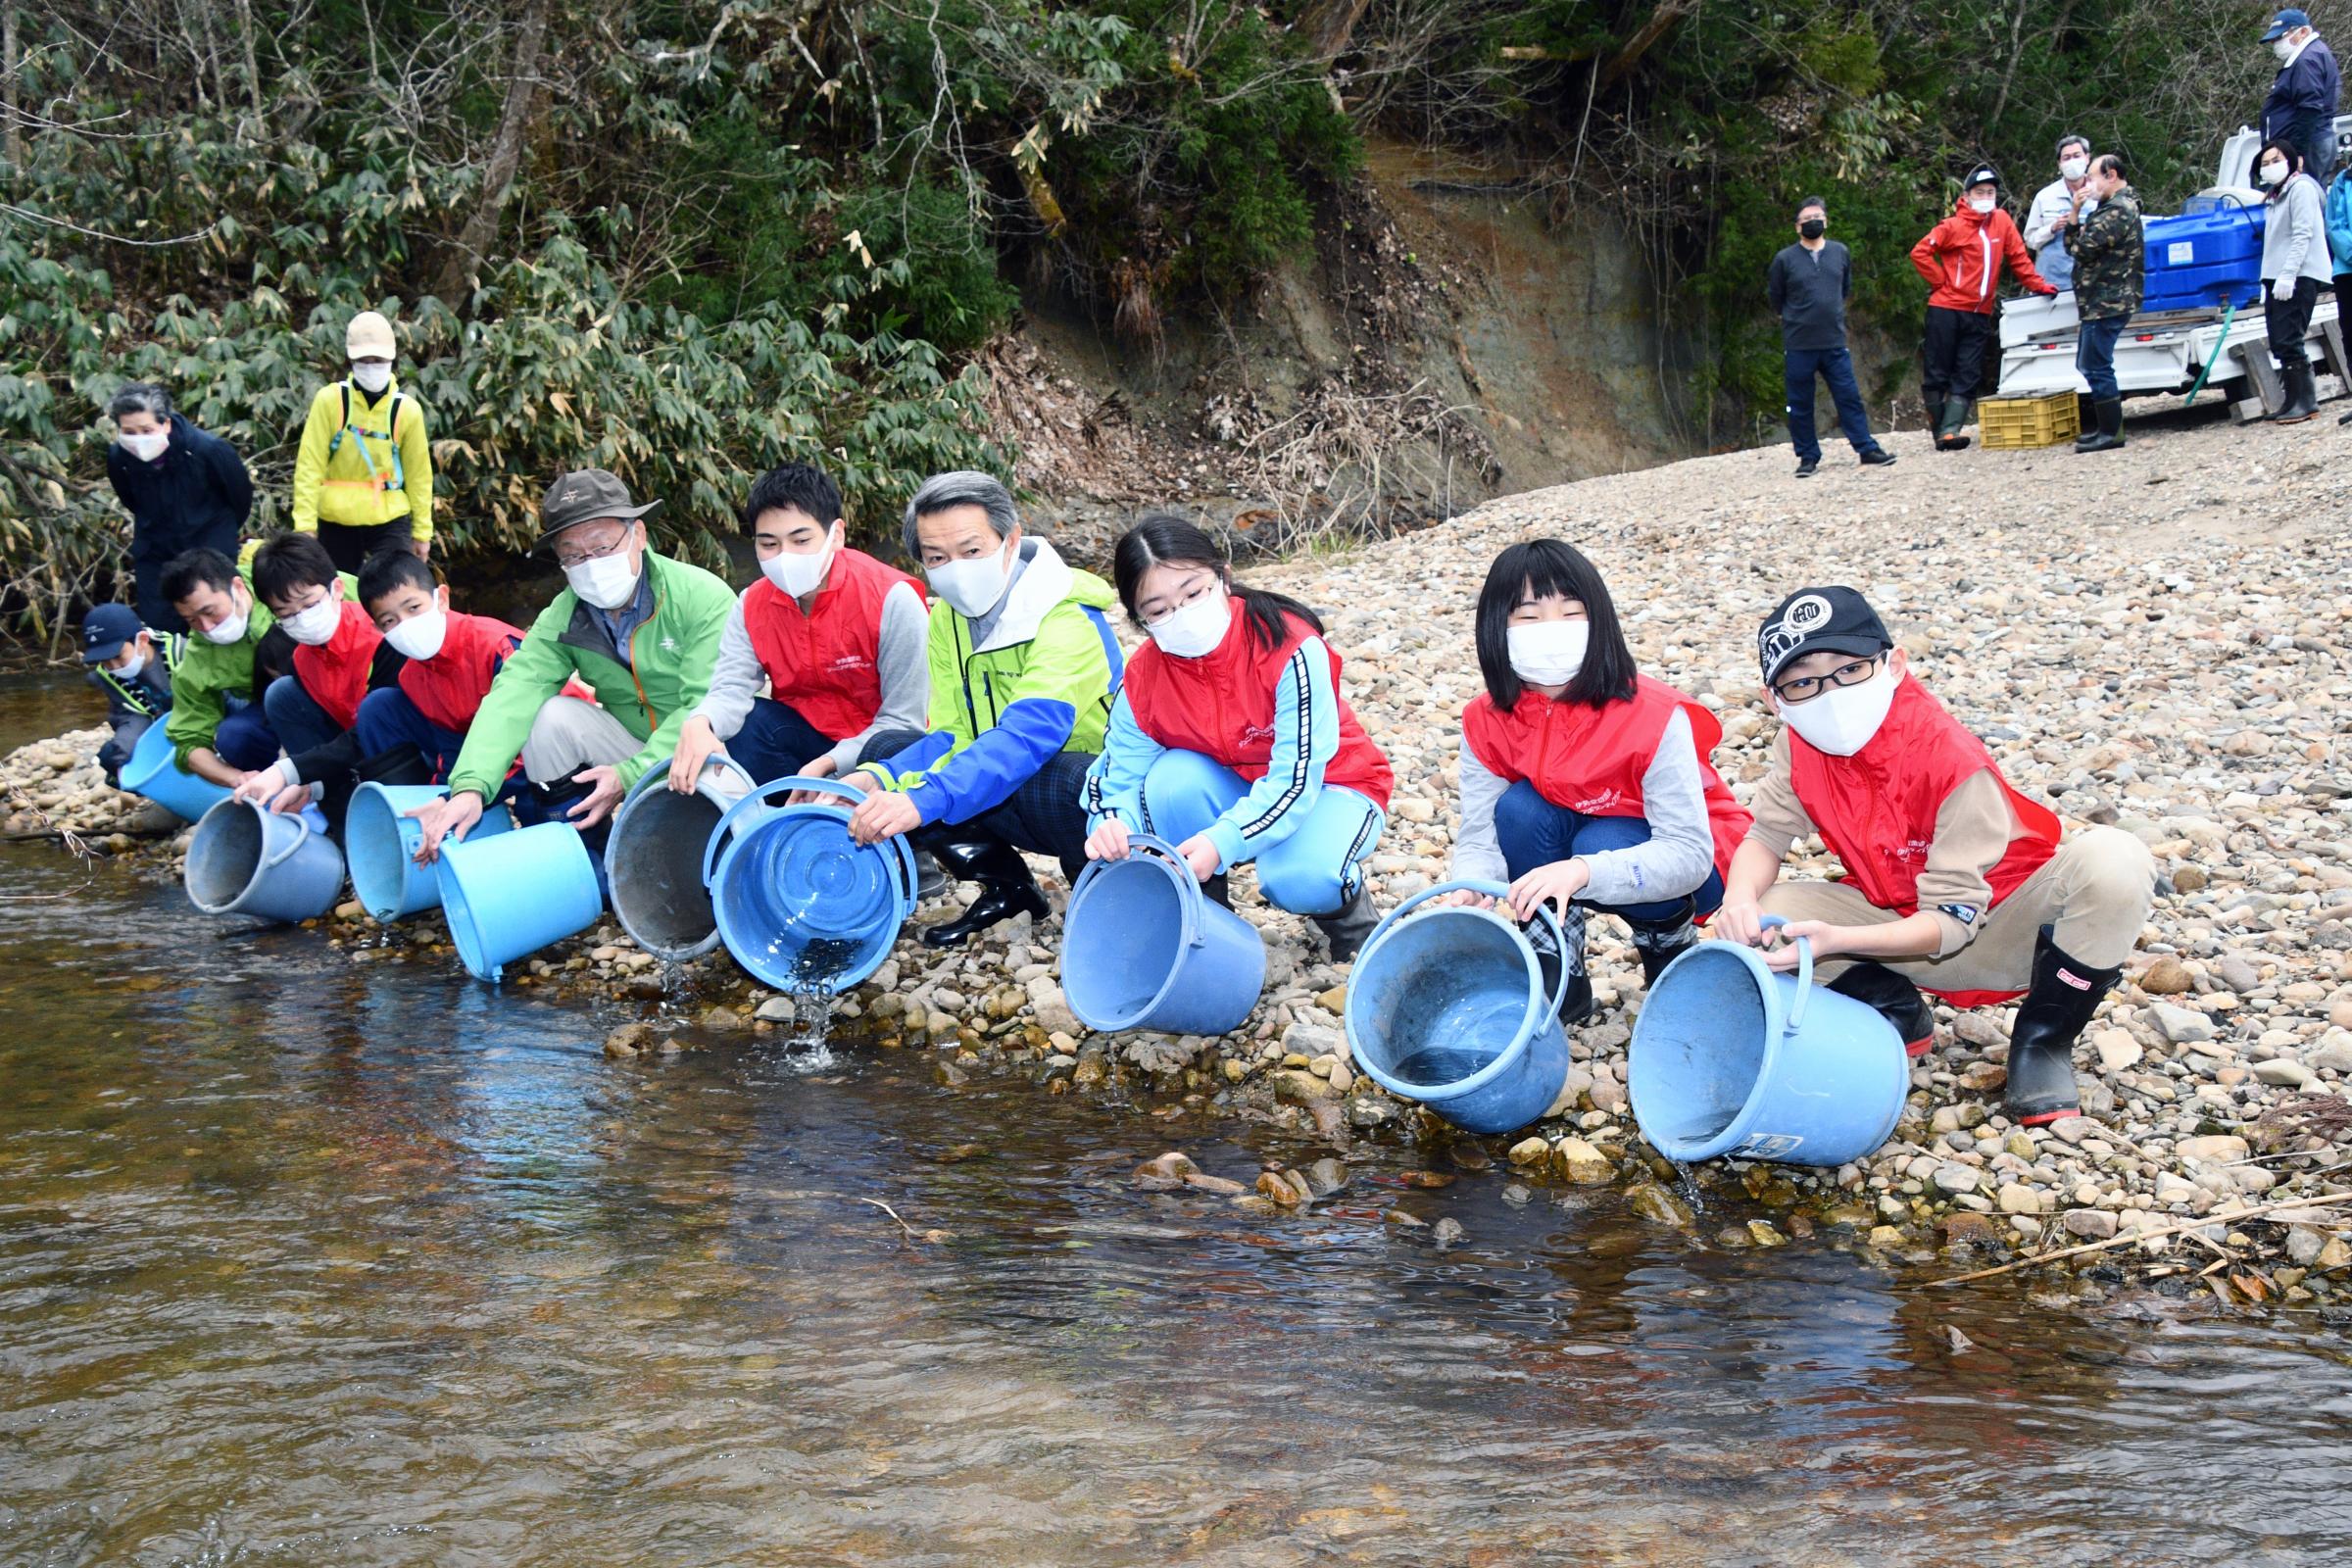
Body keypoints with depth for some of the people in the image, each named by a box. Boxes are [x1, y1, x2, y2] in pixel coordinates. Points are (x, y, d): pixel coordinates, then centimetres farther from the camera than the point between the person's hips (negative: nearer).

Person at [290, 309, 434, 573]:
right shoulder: (330, 400, -6)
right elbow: (309, 465, -8)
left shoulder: (407, 410, -2)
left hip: (390, 521, 0)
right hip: (336, 521, 0)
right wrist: (305, 526, -13)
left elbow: (418, 475, 4)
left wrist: (422, 531, 6)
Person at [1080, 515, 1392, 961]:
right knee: (1172, 778, -29)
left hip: (1326, 785, -4)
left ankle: (1348, 905, 2)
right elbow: (1121, 779, -13)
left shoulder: (1291, 648, -30)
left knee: (1298, 877, -36)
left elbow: (1296, 776, -32)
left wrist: (1222, 843, -46)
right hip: (1233, 787, 4)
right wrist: (1112, 824, -39)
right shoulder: (1143, 678, -16)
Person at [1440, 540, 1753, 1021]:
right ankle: (1561, 976, -11)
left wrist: (1583, 871, -50)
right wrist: (1469, 890, -41)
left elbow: (1689, 854, -33)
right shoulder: (1487, 722, -16)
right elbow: (1479, 839, -16)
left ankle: (1669, 941, -1)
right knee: (1518, 809, -26)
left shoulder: (1653, 716, -30)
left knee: (1599, 844, -34)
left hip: (1693, 868, -4)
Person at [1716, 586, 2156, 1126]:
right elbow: (1766, 836, -6)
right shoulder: (1801, 748, -14)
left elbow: (1952, 920, -28)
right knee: (1764, 919, -22)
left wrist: (1837, 939, -44)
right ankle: (1898, 1014, 3)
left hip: (1995, 928, -4)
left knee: (2113, 860, -35)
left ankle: (2044, 1040, -12)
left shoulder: (1953, 760, -29)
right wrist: (1740, 899, -31)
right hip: (1901, 927, 4)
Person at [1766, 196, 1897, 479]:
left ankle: (1867, 448, 9)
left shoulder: (1840, 253, 6)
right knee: (1800, 405, 3)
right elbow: (1775, 298, 8)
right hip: (1798, 346, -2)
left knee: (1849, 397, 3)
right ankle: (1808, 456, 12)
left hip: (1835, 343, 2)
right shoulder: (1785, 259, -3)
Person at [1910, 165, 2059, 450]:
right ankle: (1938, 430, 6)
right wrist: (1941, 282, -9)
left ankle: (1950, 431, -7)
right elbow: (1920, 253, -9)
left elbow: (2017, 257, 12)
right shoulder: (1953, 226, -6)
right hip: (1946, 309, -4)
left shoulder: (2001, 221, 7)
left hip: (1980, 314, 5)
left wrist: (2038, 285, 6)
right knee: (1937, 374, -2)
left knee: (1967, 377, -3)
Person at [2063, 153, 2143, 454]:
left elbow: (2082, 248, -19)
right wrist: (2076, 212, 3)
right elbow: (2072, 247, 17)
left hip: (2108, 302, -11)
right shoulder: (2111, 206, 19)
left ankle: (2112, 432, -5)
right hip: (2099, 302, 11)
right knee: (2088, 365, 16)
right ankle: (2108, 426, 23)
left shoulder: (2119, 210, -14)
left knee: (2096, 367, -9)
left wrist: (2076, 214, -1)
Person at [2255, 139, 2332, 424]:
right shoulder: (2277, 195, 24)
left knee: (2287, 341, -13)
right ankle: (2295, 400, 10)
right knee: (2280, 343, 6)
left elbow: (2303, 235, -15)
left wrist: (2287, 275, -22)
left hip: (2300, 277, -9)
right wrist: (2268, 281, 16)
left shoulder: (2301, 187, -5)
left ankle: (2304, 401, -10)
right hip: (2279, 279, 9)